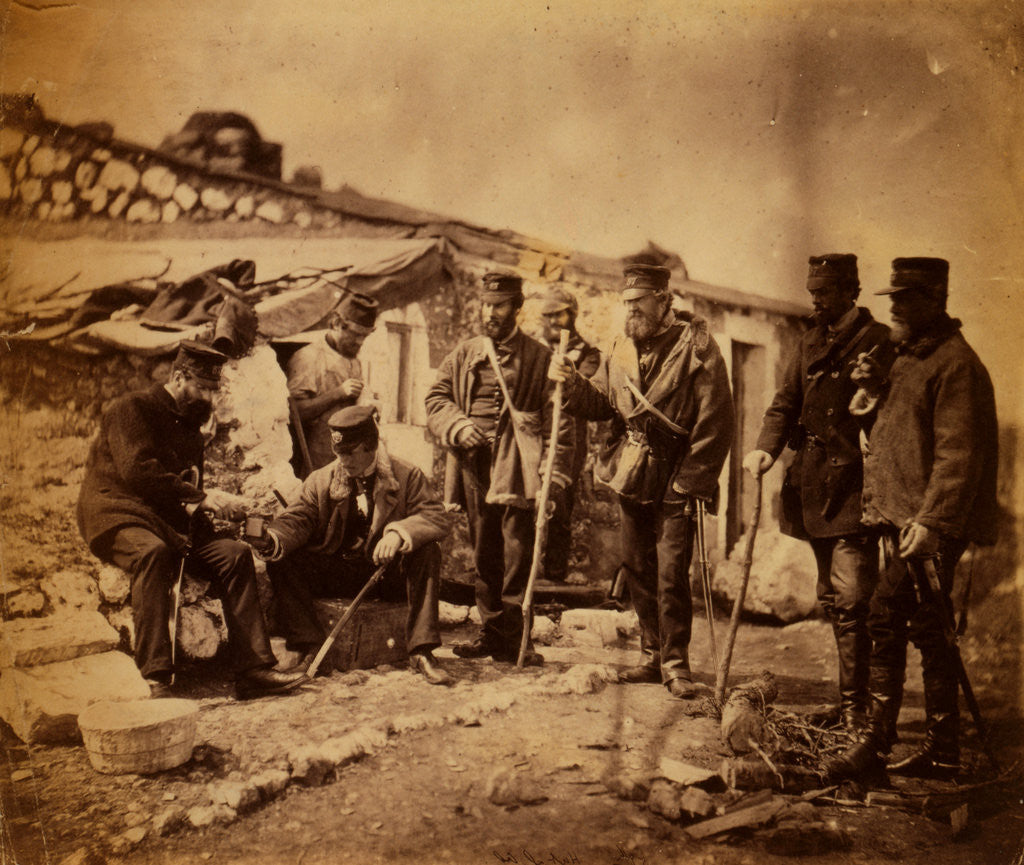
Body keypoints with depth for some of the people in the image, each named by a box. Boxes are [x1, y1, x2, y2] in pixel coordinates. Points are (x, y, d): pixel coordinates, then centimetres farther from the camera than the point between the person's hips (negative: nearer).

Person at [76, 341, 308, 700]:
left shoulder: (190, 427, 22)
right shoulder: (132, 409, -3)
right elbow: (137, 470, -19)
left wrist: (209, 505, 2)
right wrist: (199, 496, -23)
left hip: (170, 523, 7)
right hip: (118, 517, -7)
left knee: (235, 554, -16)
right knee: (152, 552, -39)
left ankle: (254, 669, -19)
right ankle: (156, 679, -42)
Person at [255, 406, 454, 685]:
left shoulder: (407, 476, -4)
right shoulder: (321, 480, 6)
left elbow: (438, 517, -15)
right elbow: (298, 518, -5)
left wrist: (399, 533, -34)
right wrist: (274, 539, -29)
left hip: (390, 572, -2)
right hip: (337, 573, 2)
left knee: (427, 552, -31)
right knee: (282, 561, -18)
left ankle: (421, 652, -27)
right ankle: (310, 649, -17)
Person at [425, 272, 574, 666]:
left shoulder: (538, 358, 4)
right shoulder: (462, 355, 16)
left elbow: (560, 418, -1)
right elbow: (435, 400, 14)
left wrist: (555, 472, -10)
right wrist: (458, 427, -7)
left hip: (516, 466, -4)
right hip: (473, 464, 4)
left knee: (518, 552, -6)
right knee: (483, 553, 11)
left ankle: (513, 639, 1)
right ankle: (491, 631, 20)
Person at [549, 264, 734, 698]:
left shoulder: (696, 346, -9)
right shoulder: (621, 350, 9)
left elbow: (714, 422, -11)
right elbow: (602, 405, 10)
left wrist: (691, 482, -14)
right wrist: (572, 383, -9)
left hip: (675, 482, -6)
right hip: (630, 479, 6)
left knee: (671, 573, -8)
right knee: (637, 568, 12)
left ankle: (676, 663, 5)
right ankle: (653, 655, 25)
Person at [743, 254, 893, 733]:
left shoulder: (877, 341, -5)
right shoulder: (810, 342, 16)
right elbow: (786, 402, 15)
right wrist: (766, 446, 0)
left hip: (853, 485, -7)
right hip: (813, 487, 7)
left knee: (850, 599, -9)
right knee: (833, 598, 14)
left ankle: (854, 706, -2)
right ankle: (854, 693, 25)